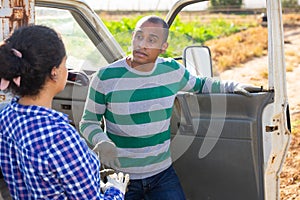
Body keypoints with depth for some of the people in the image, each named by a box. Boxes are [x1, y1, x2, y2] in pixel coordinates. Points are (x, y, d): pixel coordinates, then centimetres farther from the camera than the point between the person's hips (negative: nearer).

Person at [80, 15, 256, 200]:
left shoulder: (172, 70, -1)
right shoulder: (106, 76, -11)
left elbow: (199, 85, 19)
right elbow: (88, 122, -5)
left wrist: (233, 86, 5)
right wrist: (102, 142, -25)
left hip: (163, 173, 3)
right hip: (120, 177, -2)